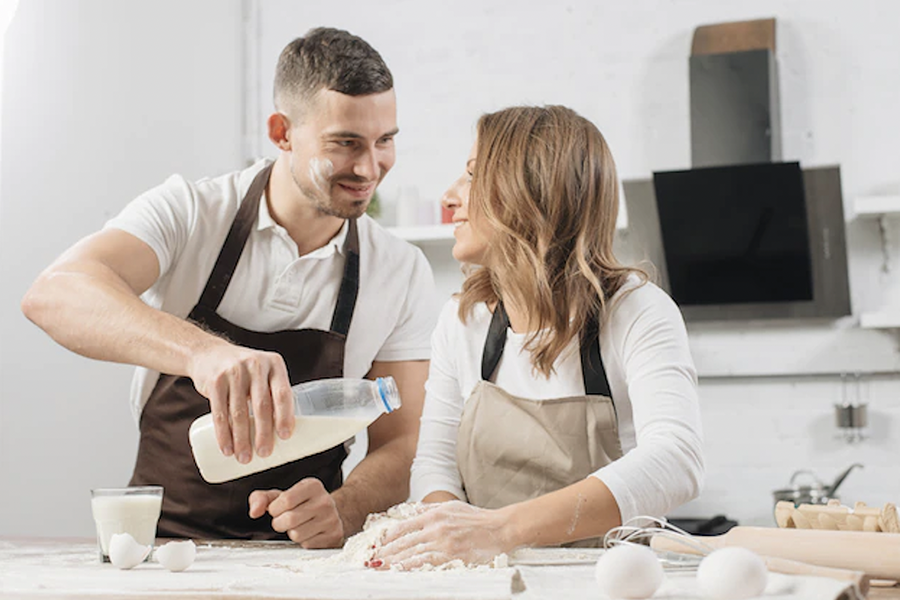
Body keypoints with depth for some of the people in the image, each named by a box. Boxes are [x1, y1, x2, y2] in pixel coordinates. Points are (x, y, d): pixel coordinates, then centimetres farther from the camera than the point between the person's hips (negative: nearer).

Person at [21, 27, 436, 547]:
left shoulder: (404, 275, 2)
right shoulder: (189, 212, -4)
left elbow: (399, 450, 1)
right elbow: (54, 295, -22)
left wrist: (341, 510, -22)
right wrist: (202, 351, -41)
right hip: (160, 540, -1)